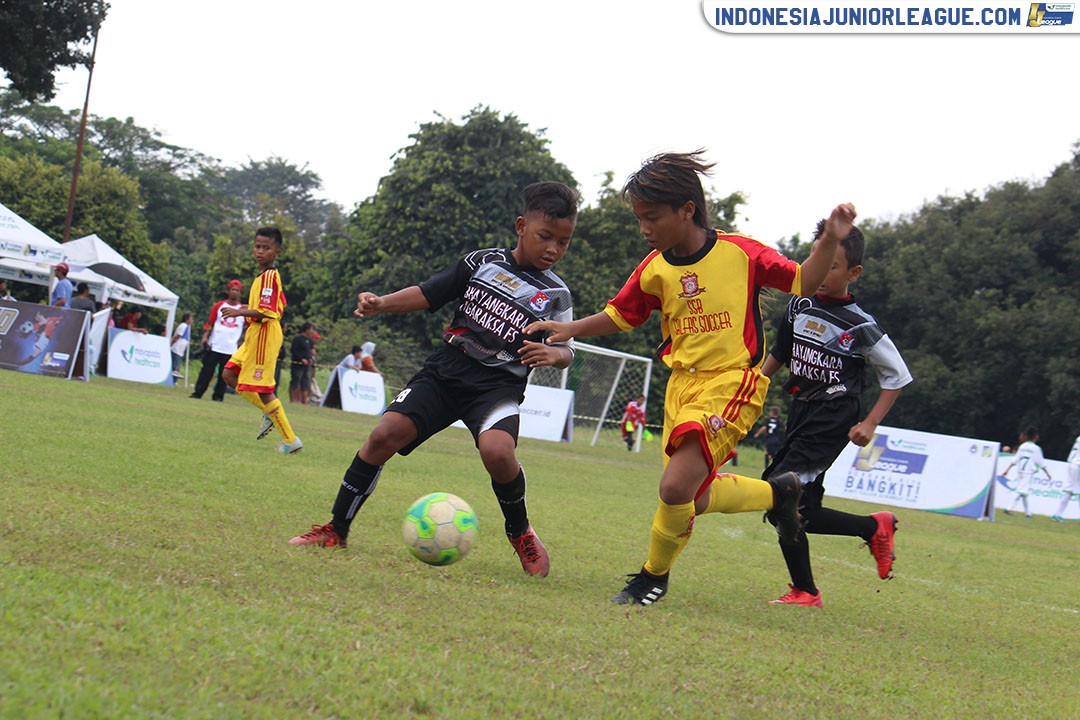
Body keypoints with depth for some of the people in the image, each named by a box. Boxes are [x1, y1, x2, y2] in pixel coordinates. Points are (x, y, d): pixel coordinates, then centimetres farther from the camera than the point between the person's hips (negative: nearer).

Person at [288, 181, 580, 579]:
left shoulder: (555, 295, 4)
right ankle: (336, 530, 0)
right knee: (385, 433, -14)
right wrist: (383, 303, -6)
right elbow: (427, 294, 9)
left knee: (496, 449, -31)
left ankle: (520, 532, -1)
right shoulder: (483, 261, 7)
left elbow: (566, 349, 7)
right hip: (444, 371, 2)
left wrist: (552, 354, -17)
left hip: (499, 385, -2)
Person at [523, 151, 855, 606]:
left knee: (677, 486, -20)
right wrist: (571, 330, 4)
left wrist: (831, 240, -14)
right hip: (682, 382, 6)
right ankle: (777, 492, 35)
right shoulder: (654, 268, 3)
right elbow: (620, 316, 17)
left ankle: (654, 576, 5)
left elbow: (803, 283, 0)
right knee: (695, 498, 9)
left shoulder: (741, 253, -9)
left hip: (733, 383, -6)